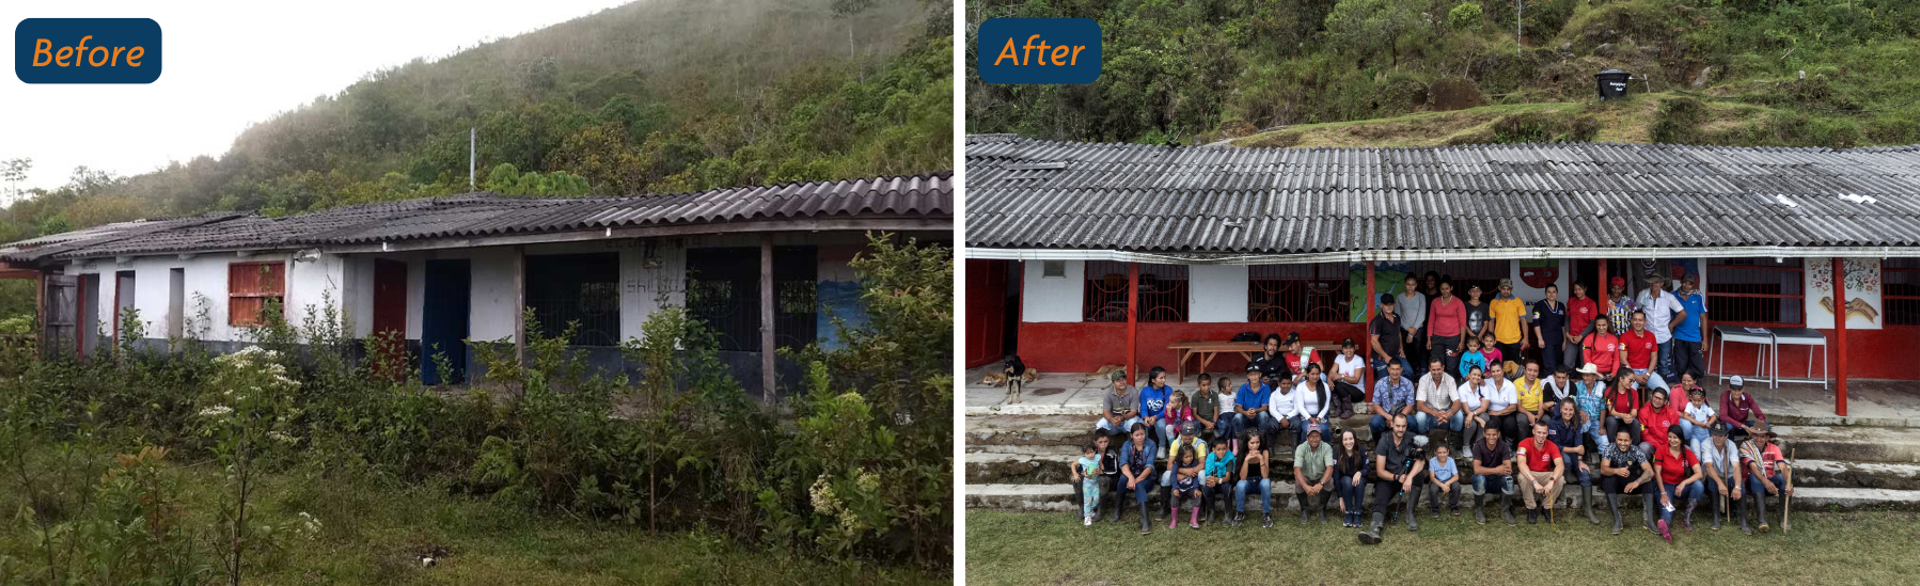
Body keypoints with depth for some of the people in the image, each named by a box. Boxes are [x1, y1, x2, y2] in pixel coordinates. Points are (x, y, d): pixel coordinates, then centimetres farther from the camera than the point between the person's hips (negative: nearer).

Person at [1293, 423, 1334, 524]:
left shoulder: (1326, 448, -16)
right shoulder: (1301, 448, -16)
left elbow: (1330, 468, -28)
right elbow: (1297, 469, -28)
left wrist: (1321, 484, -47)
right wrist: (1305, 486, -46)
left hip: (1321, 478, 0)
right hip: (1306, 479, 0)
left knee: (1330, 481, -32)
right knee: (1298, 482, -33)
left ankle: (1322, 509, -8)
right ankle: (1304, 509, -7)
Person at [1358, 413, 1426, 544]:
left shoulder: (1412, 439, -4)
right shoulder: (1384, 442, -6)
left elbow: (1421, 460, -21)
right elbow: (1380, 471, -9)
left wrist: (1409, 477, -37)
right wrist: (1397, 477, -27)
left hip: (1406, 477, 1)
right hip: (1387, 479, -1)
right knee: (1380, 500, -28)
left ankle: (1410, 515, -24)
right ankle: (1375, 528, -56)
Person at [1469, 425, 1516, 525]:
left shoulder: (1503, 446, -12)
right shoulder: (1479, 446, -16)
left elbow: (1508, 468, -23)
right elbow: (1477, 469, -26)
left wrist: (1488, 470, -25)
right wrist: (1496, 470, -32)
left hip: (1498, 481, 1)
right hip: (1484, 482, -1)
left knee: (1508, 478, -30)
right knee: (1479, 478, -35)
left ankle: (1505, 510, -8)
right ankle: (1478, 510, -10)